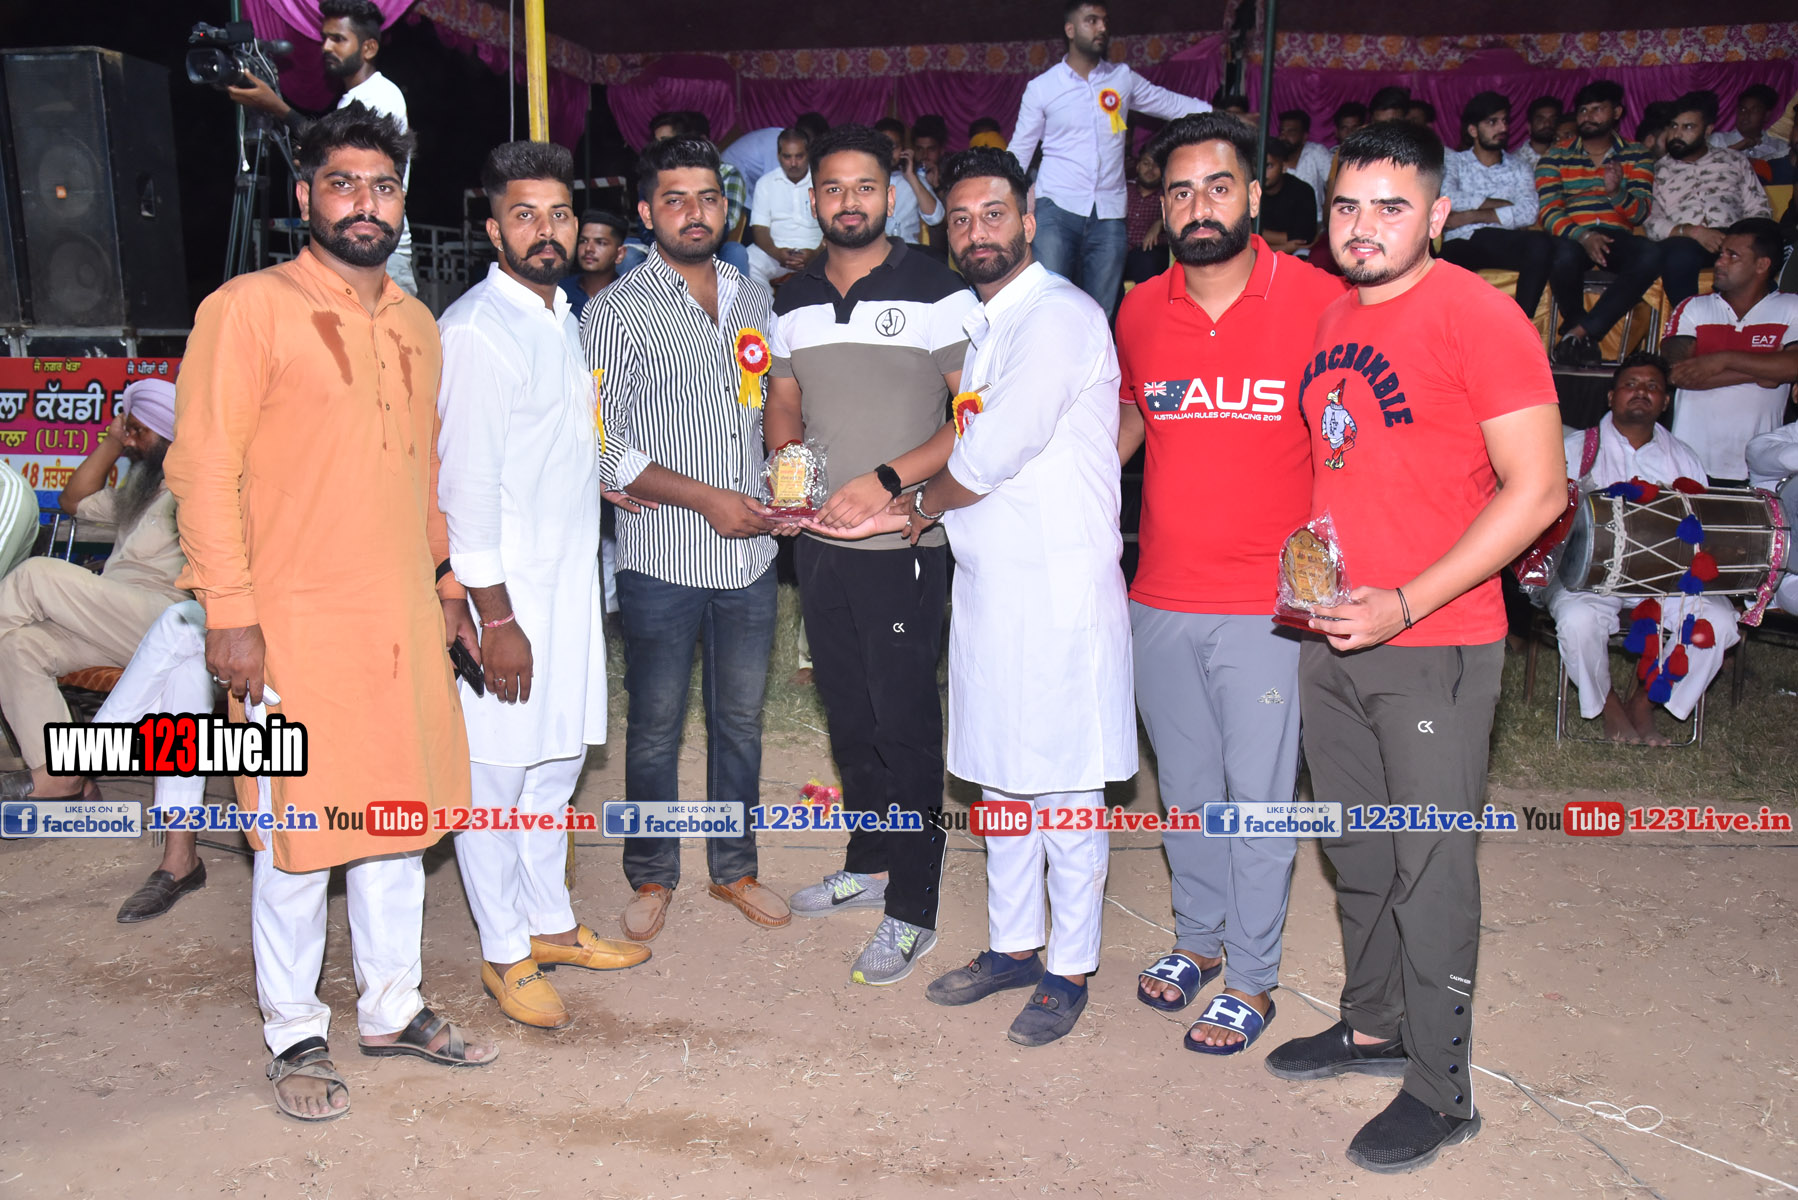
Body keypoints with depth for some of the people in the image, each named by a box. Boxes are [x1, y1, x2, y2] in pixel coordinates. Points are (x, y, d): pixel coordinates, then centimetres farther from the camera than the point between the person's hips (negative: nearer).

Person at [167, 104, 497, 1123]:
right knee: (299, 831, 4)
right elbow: (204, 465, -11)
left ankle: (394, 1008, 31)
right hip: (295, 622, -6)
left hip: (403, 618, 6)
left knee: (398, 815, 14)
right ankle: (296, 1034, 23)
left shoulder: (416, 324, 13)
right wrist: (230, 610, -15)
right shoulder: (250, 309, -7)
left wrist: (445, 578, 16)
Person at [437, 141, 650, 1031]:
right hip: (505, 589, -8)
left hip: (570, 580, 9)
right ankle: (505, 955, 19)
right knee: (495, 775, 4)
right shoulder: (473, 331, -15)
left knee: (558, 759, 17)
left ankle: (548, 922, 33)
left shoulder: (561, 316, 12)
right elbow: (466, 482, -18)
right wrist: (495, 617, -19)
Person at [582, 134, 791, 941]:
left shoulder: (754, 299, 10)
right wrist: (705, 497, -15)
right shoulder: (618, 312, -5)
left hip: (750, 551, 4)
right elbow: (602, 444, -10)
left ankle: (735, 867, 31)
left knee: (741, 719, 14)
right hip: (662, 561, -4)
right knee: (656, 728, 8)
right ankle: (652, 875, 27)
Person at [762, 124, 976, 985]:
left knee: (905, 721, -2)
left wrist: (887, 481, -18)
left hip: (904, 542, -6)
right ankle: (868, 863, 34)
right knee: (848, 713, 16)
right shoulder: (793, 302, 11)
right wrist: (787, 465, -2)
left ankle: (911, 907, 9)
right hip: (819, 538, 6)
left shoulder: (937, 293, -6)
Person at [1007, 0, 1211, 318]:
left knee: (1100, 314, 2)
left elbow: (1174, 104, 18)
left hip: (1108, 214, 3)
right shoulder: (1041, 87, 5)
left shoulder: (1123, 78, 12)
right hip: (1057, 208, -2)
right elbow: (1019, 154, 8)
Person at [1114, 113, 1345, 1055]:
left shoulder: (1318, 300, -8)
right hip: (1160, 597, 4)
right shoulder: (1139, 312, 4)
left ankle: (1252, 980, 24)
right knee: (1184, 789, 18)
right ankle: (1198, 938, 39)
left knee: (1257, 797, 6)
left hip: (1268, 602, -4)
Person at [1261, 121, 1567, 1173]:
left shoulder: (1477, 314, -12)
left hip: (1436, 644, -7)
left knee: (1429, 867, 1)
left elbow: (1538, 490, -16)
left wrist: (1406, 602, -19)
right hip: (1331, 633, 7)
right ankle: (1375, 1027, 36)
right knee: (1358, 850, 18)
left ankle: (1442, 1093, 16)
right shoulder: (1334, 317, 11)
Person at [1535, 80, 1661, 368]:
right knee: (1564, 255, -39)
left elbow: (1640, 213, 4)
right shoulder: (1555, 158, 13)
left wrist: (1617, 191, -20)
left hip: (1617, 238, 2)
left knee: (1651, 255, -33)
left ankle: (1578, 333, -28)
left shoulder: (1636, 156, 17)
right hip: (1572, 238, -1)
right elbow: (1549, 212, -2)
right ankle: (1587, 339, -14)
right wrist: (1583, 236, -21)